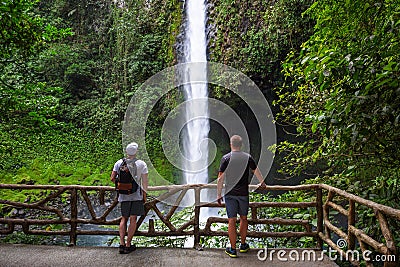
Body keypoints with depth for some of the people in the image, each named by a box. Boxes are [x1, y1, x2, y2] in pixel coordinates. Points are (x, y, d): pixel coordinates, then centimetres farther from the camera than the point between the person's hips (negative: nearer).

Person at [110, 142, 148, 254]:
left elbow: (112, 178, 2)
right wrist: (144, 196, 4)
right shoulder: (141, 164, -8)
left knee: (124, 218, 15)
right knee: (133, 219, 4)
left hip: (123, 195, 3)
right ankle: (128, 245, 9)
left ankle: (121, 244, 10)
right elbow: (145, 181, -6)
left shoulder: (119, 163, 0)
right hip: (136, 194, -3)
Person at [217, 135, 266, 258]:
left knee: (231, 220, 4)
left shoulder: (226, 158, -8)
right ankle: (243, 245, 29)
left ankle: (233, 249, 12)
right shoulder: (248, 157, 0)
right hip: (244, 193, 2)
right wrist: (262, 182, 34)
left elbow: (221, 178, -9)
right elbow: (256, 171, 16)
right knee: (243, 218, 17)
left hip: (230, 194, -2)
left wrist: (218, 194, 1)